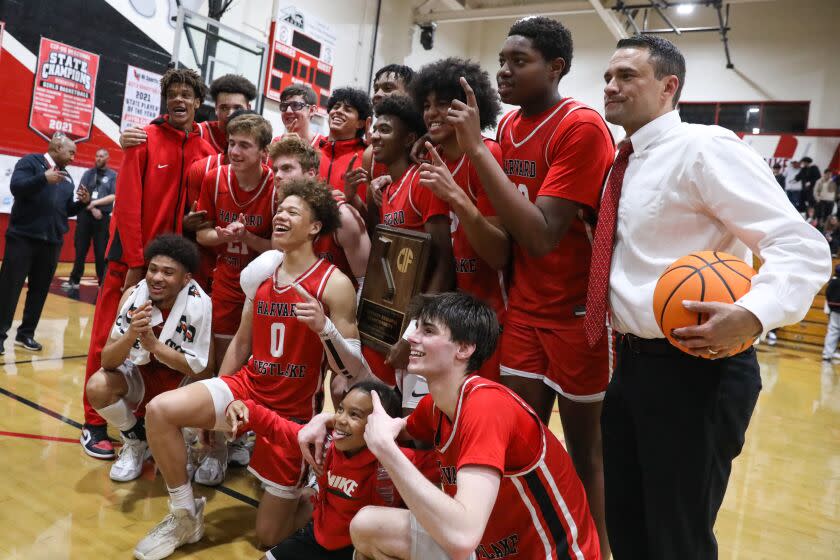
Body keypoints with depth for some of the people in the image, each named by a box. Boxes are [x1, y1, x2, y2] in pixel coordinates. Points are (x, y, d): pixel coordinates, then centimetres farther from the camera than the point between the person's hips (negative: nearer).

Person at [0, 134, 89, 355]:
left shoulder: (67, 177, 17)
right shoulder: (30, 161, -1)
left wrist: (82, 202, 1)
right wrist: (43, 178, -27)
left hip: (52, 241, 6)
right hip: (23, 236, -6)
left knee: (40, 290, 8)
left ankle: (26, 334, 17)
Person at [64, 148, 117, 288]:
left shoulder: (113, 175, 4)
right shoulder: (88, 173, 10)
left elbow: (113, 197, -7)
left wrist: (95, 202, -15)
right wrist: (92, 208, -10)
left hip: (103, 217, -2)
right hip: (85, 215, 2)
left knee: (101, 252, 0)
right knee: (80, 250, 4)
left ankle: (103, 283, 7)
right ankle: (74, 280, 11)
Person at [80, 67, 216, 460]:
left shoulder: (207, 152, 4)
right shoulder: (145, 140, -5)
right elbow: (128, 204, -10)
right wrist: (135, 263, -14)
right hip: (131, 257, -3)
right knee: (109, 340, 3)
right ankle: (95, 424, 16)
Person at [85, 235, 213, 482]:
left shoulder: (200, 306, -26)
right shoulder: (134, 295, -17)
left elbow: (204, 371, -25)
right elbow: (107, 362, -17)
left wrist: (154, 345, -36)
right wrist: (131, 336, -39)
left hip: (184, 379, -3)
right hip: (143, 373, 3)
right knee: (96, 387, -22)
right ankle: (135, 442, 8)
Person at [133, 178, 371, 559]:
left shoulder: (335, 285, -16)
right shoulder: (261, 274, 2)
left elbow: (356, 374, -17)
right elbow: (241, 342, 13)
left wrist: (324, 327, -34)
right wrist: (211, 406, 14)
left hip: (294, 411, -5)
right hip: (247, 386, 5)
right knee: (160, 410, -16)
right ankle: (186, 516, 5)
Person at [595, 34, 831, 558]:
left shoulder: (705, 148, -12)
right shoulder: (626, 165, 12)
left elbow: (802, 246, -18)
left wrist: (753, 315, -34)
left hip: (692, 371, -8)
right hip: (632, 364, 8)